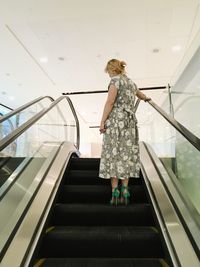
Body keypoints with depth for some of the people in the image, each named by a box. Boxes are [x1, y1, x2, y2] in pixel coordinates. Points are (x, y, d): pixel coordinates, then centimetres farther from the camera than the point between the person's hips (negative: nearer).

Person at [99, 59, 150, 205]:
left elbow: (110, 102, -12)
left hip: (116, 120, -6)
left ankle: (115, 193, -3)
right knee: (126, 155, 5)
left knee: (113, 154, -3)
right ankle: (125, 192, 5)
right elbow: (140, 94, 41)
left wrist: (102, 121, -11)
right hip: (130, 121, 6)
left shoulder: (115, 80, 0)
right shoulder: (131, 82, 21)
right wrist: (146, 98, 62)